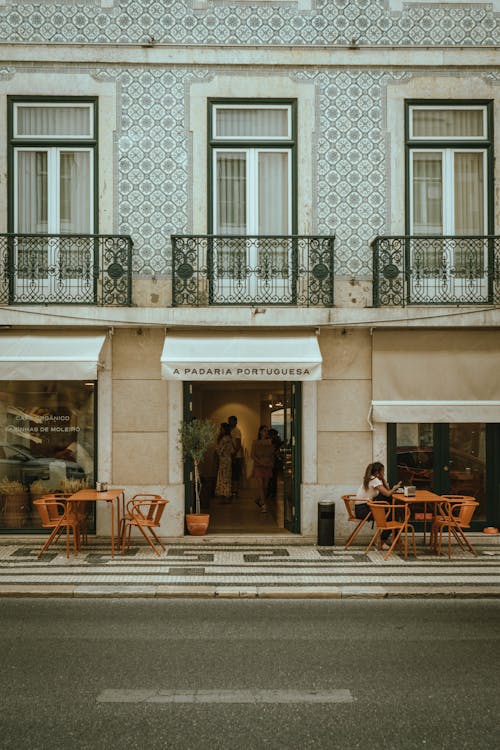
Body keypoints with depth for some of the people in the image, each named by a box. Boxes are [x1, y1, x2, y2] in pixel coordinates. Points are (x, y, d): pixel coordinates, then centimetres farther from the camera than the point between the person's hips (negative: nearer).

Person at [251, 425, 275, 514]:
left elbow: (273, 454, 13)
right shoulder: (255, 443, 0)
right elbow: (252, 455, -4)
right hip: (258, 466, -3)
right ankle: (263, 505, -14)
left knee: (265, 486, 6)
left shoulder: (270, 443, 7)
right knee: (260, 485, -12)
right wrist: (260, 462, -16)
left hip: (268, 467, 3)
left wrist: (271, 462, -6)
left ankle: (259, 500, 31)